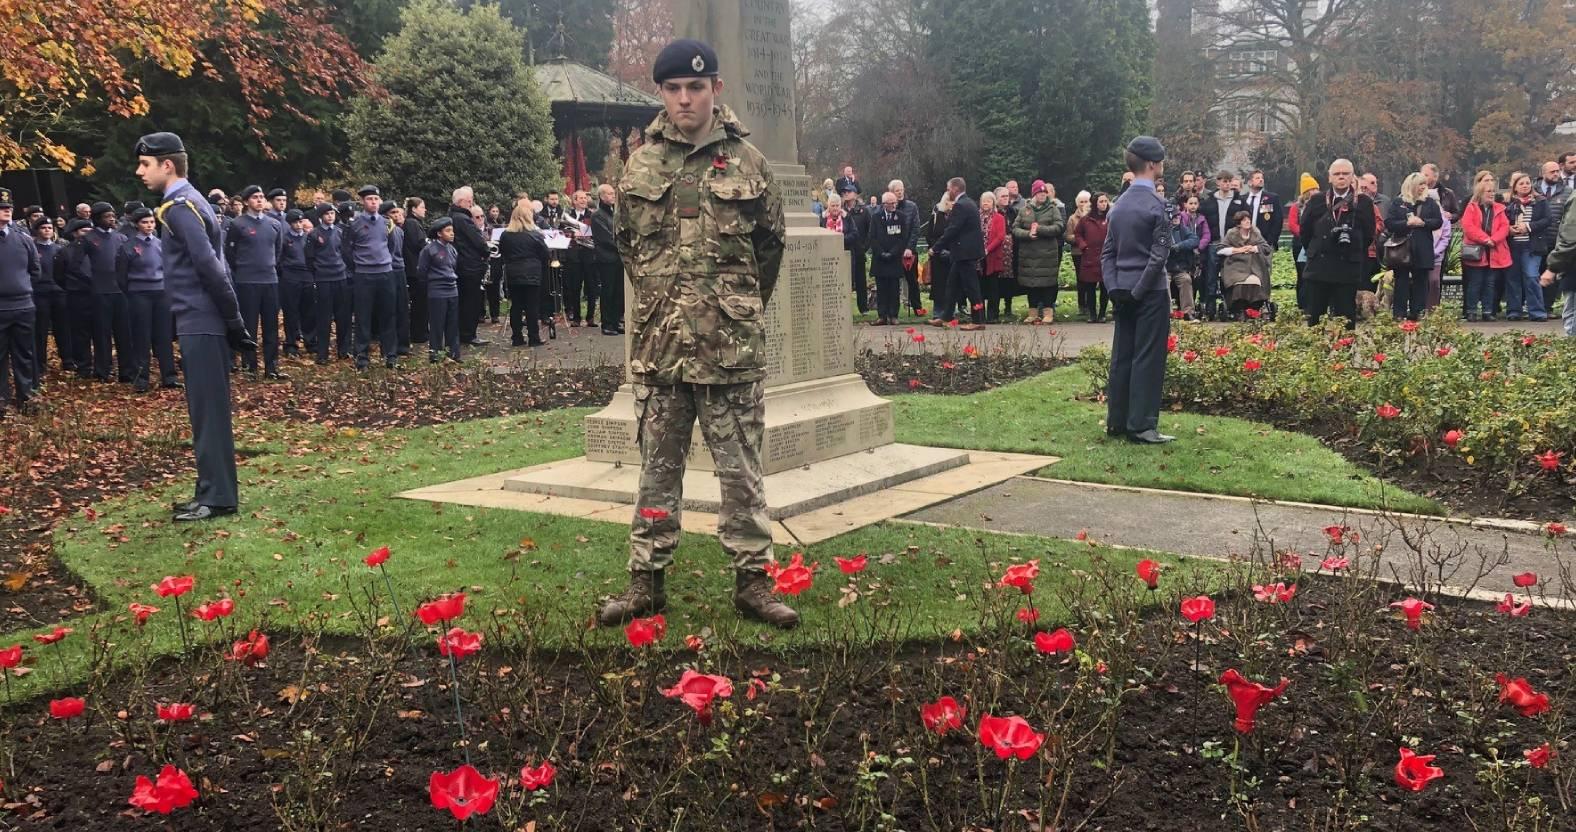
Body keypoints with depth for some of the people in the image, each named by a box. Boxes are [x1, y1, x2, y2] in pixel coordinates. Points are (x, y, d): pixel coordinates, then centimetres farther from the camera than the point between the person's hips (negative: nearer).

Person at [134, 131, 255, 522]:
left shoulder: (179, 207, -13)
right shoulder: (189, 201, 17)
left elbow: (208, 265, -21)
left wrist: (233, 321, -17)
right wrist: (233, 322, 14)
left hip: (199, 324, -10)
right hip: (203, 323, 10)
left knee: (207, 411, -6)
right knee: (208, 410, 13)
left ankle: (217, 497, -1)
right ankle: (213, 491, 19)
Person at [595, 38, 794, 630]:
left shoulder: (747, 162, 1)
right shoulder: (640, 166, 6)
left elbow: (771, 243, 10)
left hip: (731, 347, -2)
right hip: (658, 344, 2)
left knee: (741, 470, 4)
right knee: (658, 467, 10)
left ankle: (752, 580, 14)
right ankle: (646, 582, 18)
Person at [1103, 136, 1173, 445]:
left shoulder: (1119, 205, 9)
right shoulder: (1156, 204, -12)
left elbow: (1107, 252, 8)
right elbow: (1159, 255, -17)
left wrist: (1114, 288, 2)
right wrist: (1139, 291, -11)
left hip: (1123, 292, 7)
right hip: (1151, 292, -7)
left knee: (1122, 356, 10)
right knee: (1148, 358, -3)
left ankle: (1116, 421, 15)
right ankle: (1141, 425, -2)